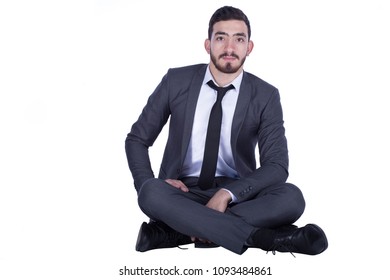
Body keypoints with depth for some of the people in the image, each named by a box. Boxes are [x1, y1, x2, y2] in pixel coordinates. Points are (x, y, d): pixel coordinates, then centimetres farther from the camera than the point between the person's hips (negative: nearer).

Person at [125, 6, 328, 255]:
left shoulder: (265, 96, -4)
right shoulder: (176, 81, -2)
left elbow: (277, 166, -10)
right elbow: (136, 139, 5)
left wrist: (227, 194, -25)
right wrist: (148, 186, -14)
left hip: (235, 194, 1)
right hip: (183, 192, 0)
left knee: (291, 197, -29)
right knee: (152, 194, -34)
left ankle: (179, 231, -28)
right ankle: (263, 236, -32)